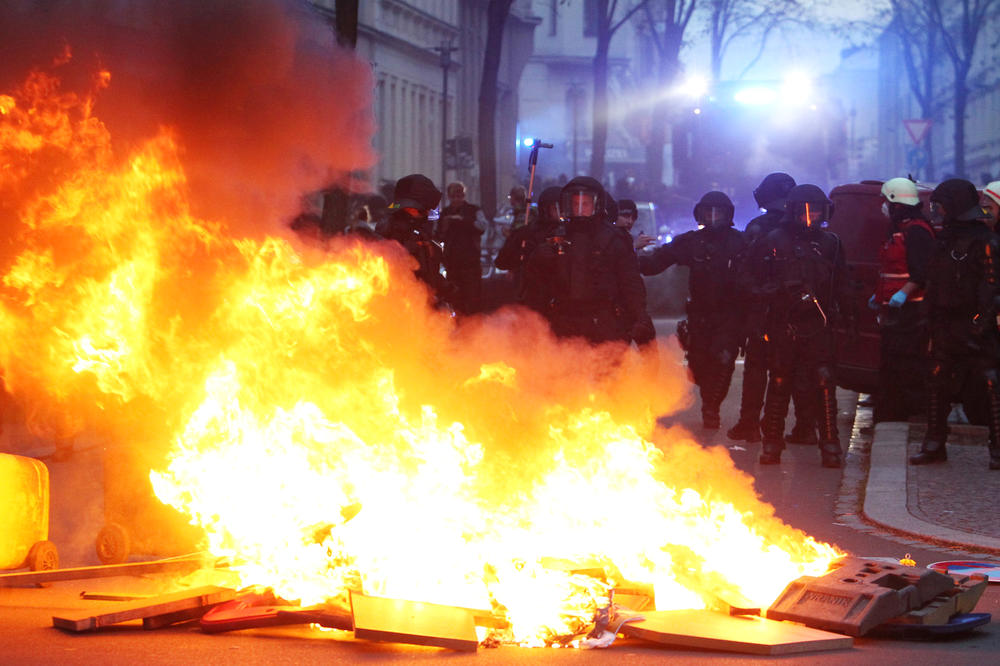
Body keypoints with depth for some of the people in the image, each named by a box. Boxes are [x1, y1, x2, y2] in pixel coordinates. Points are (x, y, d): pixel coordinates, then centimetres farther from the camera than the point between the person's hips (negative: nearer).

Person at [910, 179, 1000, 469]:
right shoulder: (946, 240, 17)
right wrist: (934, 322, 18)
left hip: (974, 327, -9)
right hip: (946, 325, 9)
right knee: (937, 383, 8)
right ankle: (934, 445, 15)